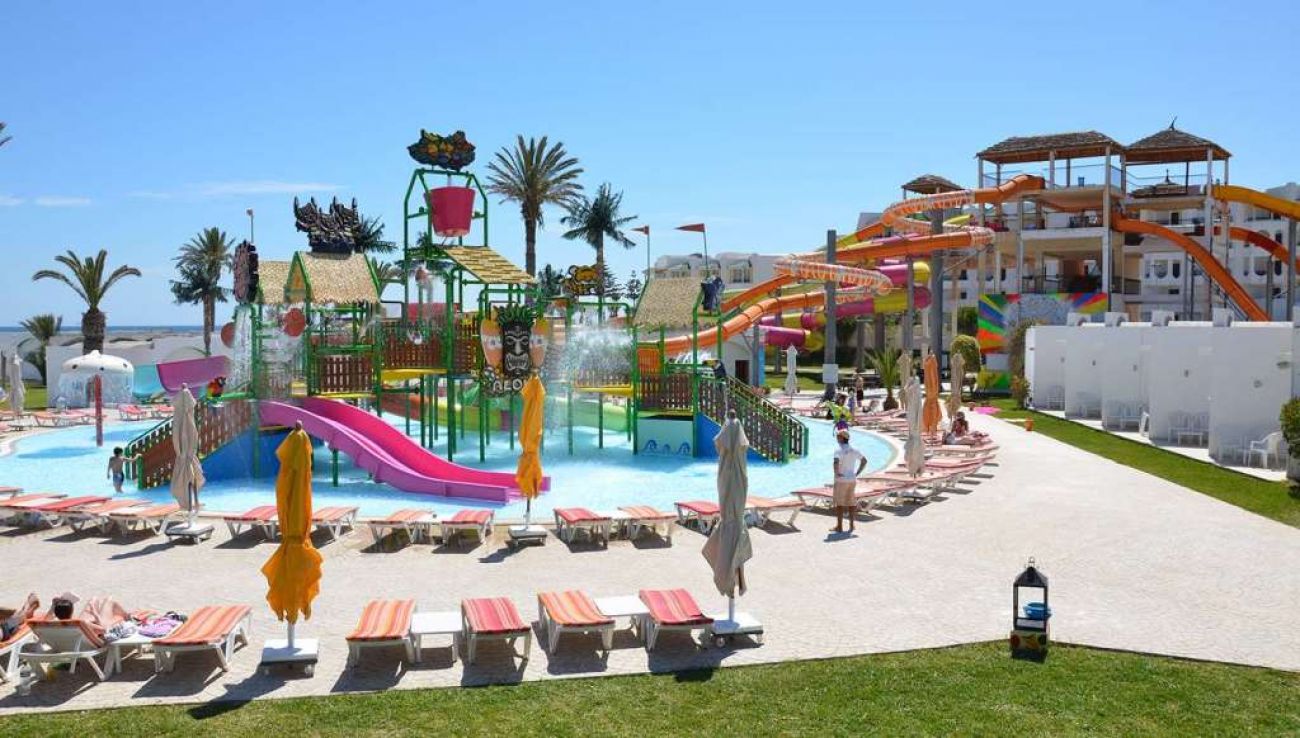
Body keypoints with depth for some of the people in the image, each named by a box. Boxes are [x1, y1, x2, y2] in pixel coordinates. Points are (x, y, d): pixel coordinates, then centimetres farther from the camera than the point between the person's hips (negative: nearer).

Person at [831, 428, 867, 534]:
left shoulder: (839, 450, -15)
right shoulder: (853, 449, 7)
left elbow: (836, 462, -32)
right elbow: (864, 460, 14)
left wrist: (836, 472, -16)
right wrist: (857, 473, 12)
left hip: (841, 480, -7)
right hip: (852, 480, 7)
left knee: (839, 503, 1)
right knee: (850, 502, 14)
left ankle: (839, 526, 4)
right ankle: (852, 524, 18)